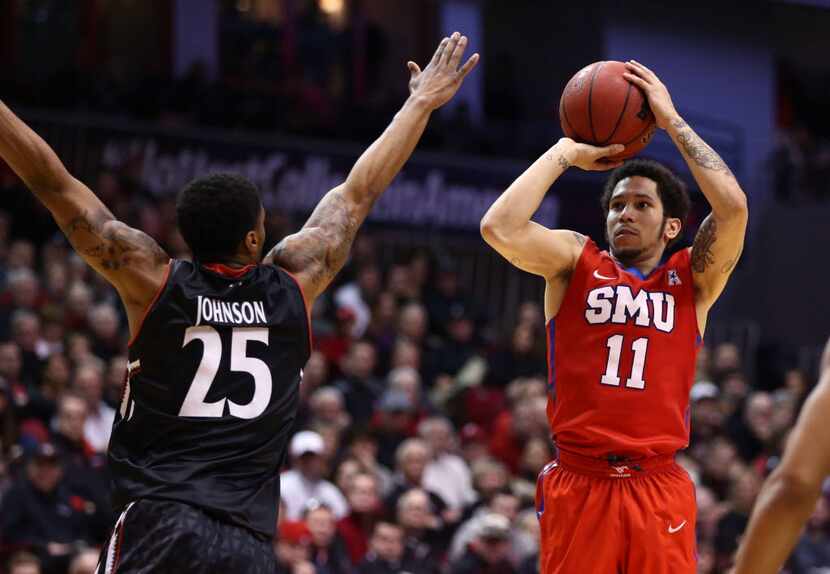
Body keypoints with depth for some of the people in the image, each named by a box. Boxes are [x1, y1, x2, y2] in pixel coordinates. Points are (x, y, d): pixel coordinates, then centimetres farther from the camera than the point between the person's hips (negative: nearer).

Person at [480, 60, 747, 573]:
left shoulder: (693, 279, 9)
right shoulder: (577, 261, 9)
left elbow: (732, 205, -7)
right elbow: (500, 227, -8)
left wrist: (671, 119, 1)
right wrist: (567, 152, 2)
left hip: (659, 487, 0)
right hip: (578, 482, 0)